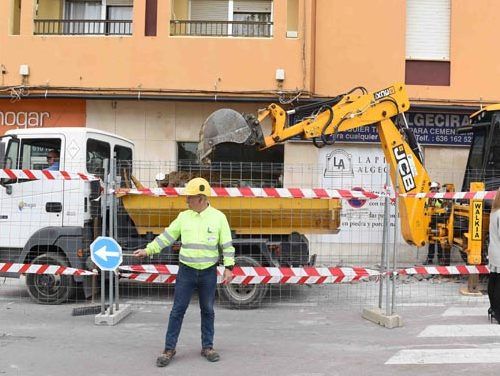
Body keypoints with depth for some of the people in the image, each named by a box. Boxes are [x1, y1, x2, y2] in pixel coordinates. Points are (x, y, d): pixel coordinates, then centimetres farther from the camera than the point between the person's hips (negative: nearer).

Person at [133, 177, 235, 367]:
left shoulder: (218, 217, -4)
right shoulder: (183, 216, 2)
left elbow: (227, 245, -2)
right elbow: (166, 236, 6)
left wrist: (229, 267, -7)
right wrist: (148, 250, 0)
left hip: (209, 273, -1)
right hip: (186, 271, 1)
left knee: (207, 311, 10)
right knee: (177, 310, 1)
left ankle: (207, 347, 23)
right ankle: (169, 349, 10)